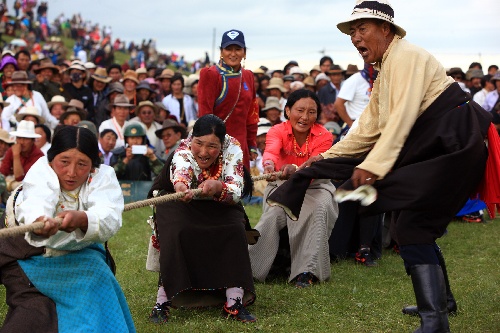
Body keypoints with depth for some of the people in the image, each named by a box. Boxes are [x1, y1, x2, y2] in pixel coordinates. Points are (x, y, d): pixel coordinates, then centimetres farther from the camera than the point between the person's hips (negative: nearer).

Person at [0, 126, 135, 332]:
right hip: (28, 253, -2)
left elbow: (110, 220, -36)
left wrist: (82, 219, -57)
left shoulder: (103, 176, -17)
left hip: (78, 257, 2)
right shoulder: (41, 171, -22)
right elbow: (35, 202, -44)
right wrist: (39, 222, -67)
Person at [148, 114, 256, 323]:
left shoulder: (232, 149, -21)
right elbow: (180, 172, -51)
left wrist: (218, 187, -53)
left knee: (234, 231, -25)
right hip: (180, 203, -2)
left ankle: (234, 302, -22)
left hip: (219, 206, 2)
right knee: (176, 233, -31)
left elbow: (237, 192, -31)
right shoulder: (183, 152, -27)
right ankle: (164, 299, -24)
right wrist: (180, 186, -75)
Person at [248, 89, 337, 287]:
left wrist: (294, 170, -53)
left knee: (320, 208, -32)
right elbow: (271, 151, -36)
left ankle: (307, 271, -31)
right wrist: (269, 164, -62)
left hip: (314, 186, 0)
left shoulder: (323, 136, -14)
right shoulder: (277, 131, -12)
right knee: (274, 213, -30)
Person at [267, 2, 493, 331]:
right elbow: (369, 127, 20)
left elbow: (403, 116, -21)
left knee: (410, 226, -14)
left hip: (454, 142, -10)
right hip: (432, 149, 10)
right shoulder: (384, 71, 20)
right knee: (411, 222, 16)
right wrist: (329, 157, 16)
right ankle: (441, 298, 31)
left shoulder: (405, 56, -11)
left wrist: (373, 164, -26)